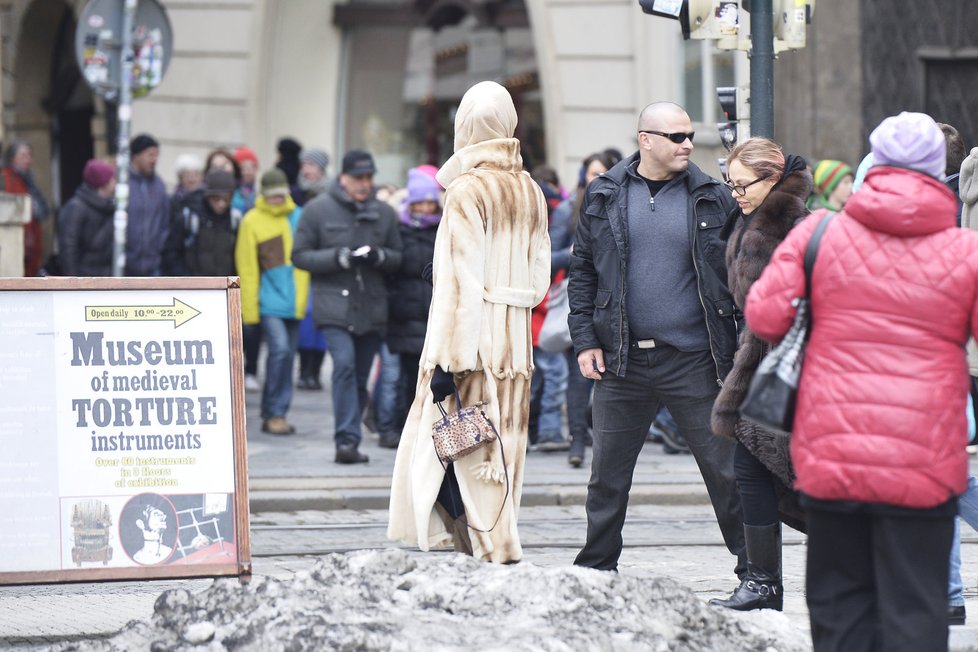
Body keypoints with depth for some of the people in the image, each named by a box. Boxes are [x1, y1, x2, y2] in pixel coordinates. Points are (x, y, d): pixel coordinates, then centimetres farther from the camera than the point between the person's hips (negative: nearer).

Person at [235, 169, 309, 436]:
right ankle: (275, 413, -10)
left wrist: (304, 298, 10)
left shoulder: (298, 218, 9)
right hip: (270, 300, -5)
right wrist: (250, 308, -8)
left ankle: (273, 414, 19)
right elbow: (246, 267, -5)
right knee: (280, 349, -18)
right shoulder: (252, 221, -4)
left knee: (287, 355, 9)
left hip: (294, 301, 5)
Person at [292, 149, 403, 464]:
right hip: (334, 305, -4)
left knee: (361, 376, 7)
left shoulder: (384, 213, 10)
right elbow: (301, 255, 0)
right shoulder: (318, 209, 1)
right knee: (345, 363, -21)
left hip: (372, 308, 4)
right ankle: (348, 439, -21)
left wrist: (379, 256, -10)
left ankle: (348, 441, 17)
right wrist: (338, 258, -14)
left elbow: (398, 258, 13)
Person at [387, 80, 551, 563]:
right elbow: (539, 277, 12)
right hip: (516, 340, 7)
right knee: (501, 444, 11)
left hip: (475, 338, -7)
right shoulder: (530, 191, 10)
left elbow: (461, 283, -16)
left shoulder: (467, 190, -11)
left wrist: (447, 359, -17)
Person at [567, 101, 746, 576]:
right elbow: (582, 271, 10)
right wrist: (585, 340, 1)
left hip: (692, 358, -1)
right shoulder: (605, 196, 6)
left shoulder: (711, 198, 3)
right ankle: (594, 568, 20)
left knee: (724, 468, -1)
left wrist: (742, 351, -2)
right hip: (621, 359, 1)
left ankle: (753, 569, 5)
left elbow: (736, 270, 5)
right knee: (607, 472, 8)